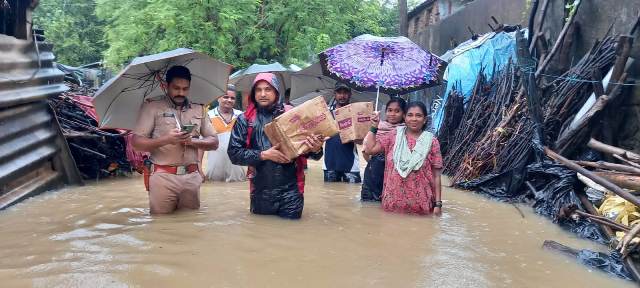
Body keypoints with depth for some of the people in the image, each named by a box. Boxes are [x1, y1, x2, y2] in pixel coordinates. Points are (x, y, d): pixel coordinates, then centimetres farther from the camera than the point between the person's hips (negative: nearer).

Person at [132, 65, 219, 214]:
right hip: (163, 177, -3)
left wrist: (192, 141, -7)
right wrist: (166, 140, -18)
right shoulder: (152, 107, 1)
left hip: (192, 177, 3)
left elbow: (214, 142, 12)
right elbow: (136, 142, -4)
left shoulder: (198, 109, 12)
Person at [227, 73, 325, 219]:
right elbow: (234, 153, -1)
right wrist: (263, 155, -13)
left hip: (290, 190, -1)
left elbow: (307, 148, 6)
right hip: (261, 191, 1)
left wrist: (316, 150, -17)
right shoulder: (245, 120, 2)